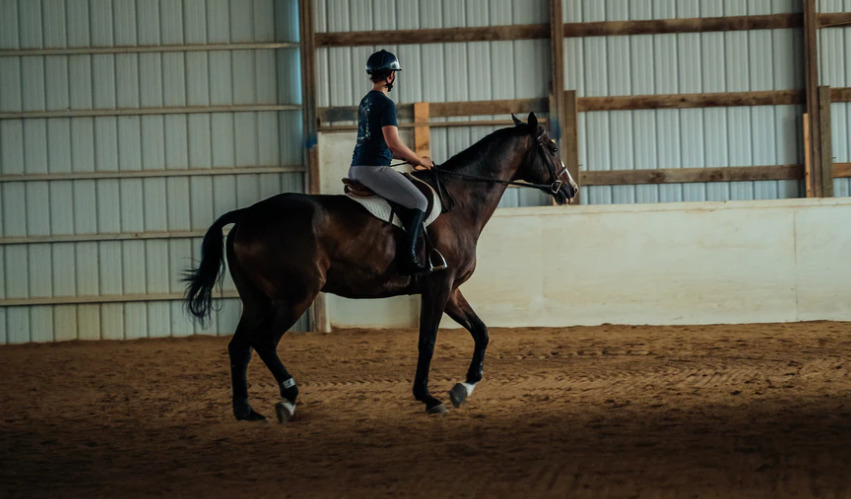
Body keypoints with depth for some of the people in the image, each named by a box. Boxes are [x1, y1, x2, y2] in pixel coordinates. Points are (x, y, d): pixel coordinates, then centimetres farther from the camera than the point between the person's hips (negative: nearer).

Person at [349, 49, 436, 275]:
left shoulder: (365, 102, 18)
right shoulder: (385, 104, -12)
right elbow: (393, 142, -20)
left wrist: (409, 157, 20)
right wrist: (418, 160, -6)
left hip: (356, 169, 10)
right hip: (374, 169, -10)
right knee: (419, 202, -8)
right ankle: (409, 258, -18)